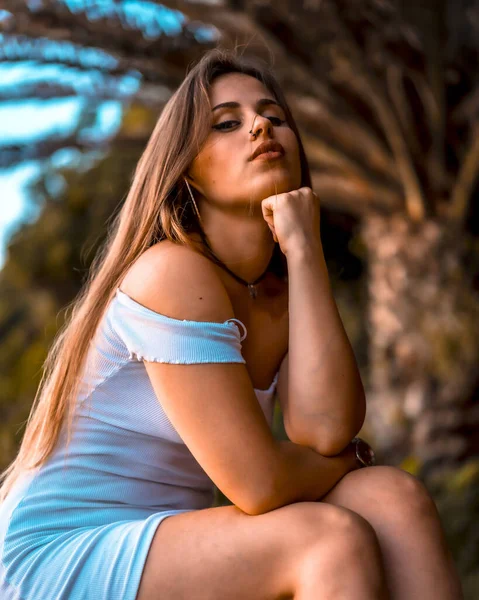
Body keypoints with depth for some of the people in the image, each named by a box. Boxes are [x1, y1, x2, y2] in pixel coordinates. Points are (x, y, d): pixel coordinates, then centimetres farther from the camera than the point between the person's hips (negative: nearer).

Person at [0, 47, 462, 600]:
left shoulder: (285, 295, 8)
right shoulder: (172, 273, -17)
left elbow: (325, 427, -14)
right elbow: (260, 482, -23)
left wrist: (303, 248, -10)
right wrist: (351, 457, -3)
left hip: (172, 544, 7)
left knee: (393, 499, -14)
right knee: (333, 538, -29)